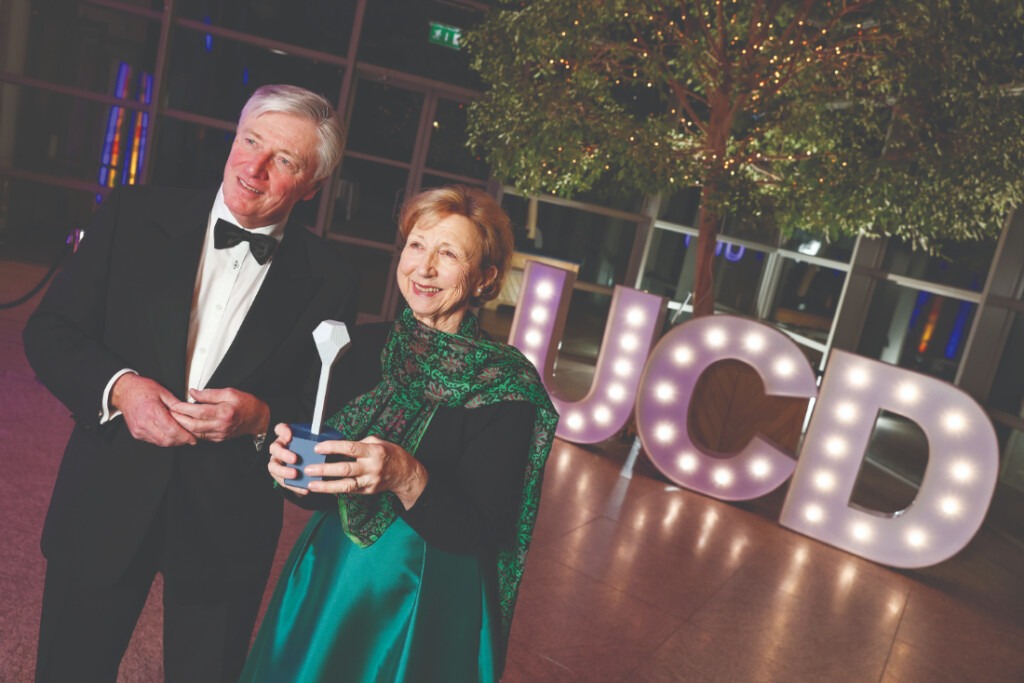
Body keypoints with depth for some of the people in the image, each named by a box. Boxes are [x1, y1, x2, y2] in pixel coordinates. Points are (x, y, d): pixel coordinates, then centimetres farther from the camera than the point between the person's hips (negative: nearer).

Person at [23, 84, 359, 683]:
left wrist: (262, 416, -22)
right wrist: (119, 386, -18)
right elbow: (50, 330, 0)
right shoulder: (135, 215, -3)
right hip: (106, 504, 1)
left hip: (228, 527, 0)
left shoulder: (330, 282, -6)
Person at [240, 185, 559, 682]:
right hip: (324, 582, 4)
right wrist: (293, 463, -18)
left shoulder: (505, 384, -16)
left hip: (421, 609, -4)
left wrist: (406, 478, -31)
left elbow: (483, 533, -17)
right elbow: (321, 491, 3)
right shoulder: (364, 346, -4)